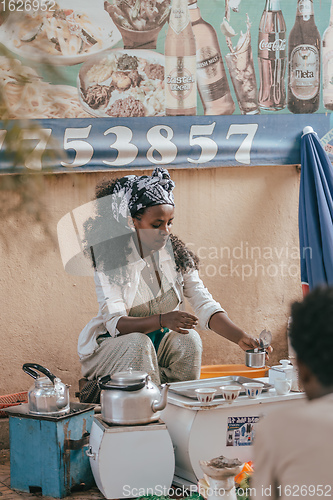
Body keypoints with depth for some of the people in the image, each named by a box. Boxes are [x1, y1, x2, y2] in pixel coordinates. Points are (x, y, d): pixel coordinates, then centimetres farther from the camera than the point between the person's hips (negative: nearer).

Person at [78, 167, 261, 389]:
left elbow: (205, 304, -11)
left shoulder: (177, 255, -4)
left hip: (160, 343, 4)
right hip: (111, 346, -4)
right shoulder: (110, 261, -18)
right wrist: (162, 320, -43)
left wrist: (241, 337, -28)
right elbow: (114, 323, -26)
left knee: (189, 339, -23)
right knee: (139, 344, -33)